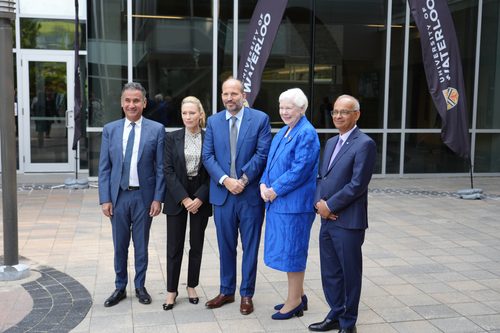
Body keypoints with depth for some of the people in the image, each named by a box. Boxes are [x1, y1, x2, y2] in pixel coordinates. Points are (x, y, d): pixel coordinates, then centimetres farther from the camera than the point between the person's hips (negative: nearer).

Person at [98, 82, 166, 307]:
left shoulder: (156, 130, -2)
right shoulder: (110, 130, 4)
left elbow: (161, 168, -2)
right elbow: (104, 168, 4)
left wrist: (158, 198, -8)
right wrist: (105, 199, -3)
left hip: (143, 196, -2)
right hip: (118, 196, 2)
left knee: (141, 245, 11)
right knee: (120, 245, 12)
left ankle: (140, 287, 28)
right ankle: (120, 288, 28)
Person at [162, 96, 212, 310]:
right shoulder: (172, 138, 0)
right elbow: (168, 170, -4)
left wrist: (199, 198, -11)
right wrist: (184, 198, -12)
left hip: (201, 198, 0)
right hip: (177, 199, 0)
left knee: (197, 245, 9)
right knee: (174, 246, 4)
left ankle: (192, 287, 25)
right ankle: (172, 291, 16)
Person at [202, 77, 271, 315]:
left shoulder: (260, 119, -2)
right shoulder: (213, 121, 7)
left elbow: (262, 153, -8)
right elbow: (208, 156, 2)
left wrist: (243, 180, -14)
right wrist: (225, 180, -12)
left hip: (251, 194, -2)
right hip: (222, 194, 3)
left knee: (250, 246, 7)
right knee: (225, 246, 12)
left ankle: (247, 295, 20)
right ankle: (226, 291, 27)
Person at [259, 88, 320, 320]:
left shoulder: (306, 134, -14)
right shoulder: (283, 132, 14)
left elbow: (300, 170, -21)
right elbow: (271, 161, 17)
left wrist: (275, 190, -15)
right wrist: (264, 184, 0)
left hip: (295, 202, -9)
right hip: (278, 202, 9)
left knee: (292, 250, 0)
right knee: (286, 249, 16)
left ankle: (294, 302, 14)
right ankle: (298, 296, 30)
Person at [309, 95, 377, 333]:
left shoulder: (365, 144, -12)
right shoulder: (331, 143, 15)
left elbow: (357, 184, -18)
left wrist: (329, 206, -14)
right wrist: (319, 202, -3)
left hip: (348, 222, -8)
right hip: (327, 219, 8)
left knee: (350, 273, 6)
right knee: (329, 272, 16)